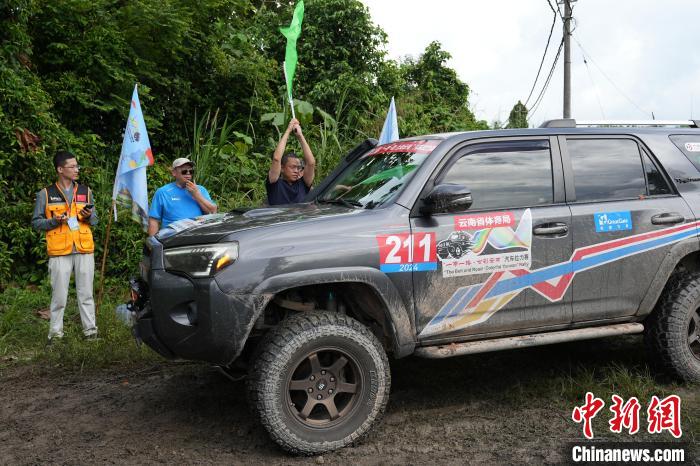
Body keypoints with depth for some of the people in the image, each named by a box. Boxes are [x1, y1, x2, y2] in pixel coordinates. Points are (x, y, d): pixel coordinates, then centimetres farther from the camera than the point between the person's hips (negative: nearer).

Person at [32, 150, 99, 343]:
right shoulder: (45, 194, 3)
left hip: (84, 249, 3)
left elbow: (95, 220, 18)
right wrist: (55, 221, -12)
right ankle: (55, 332, 11)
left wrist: (88, 216, -4)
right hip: (59, 251, -2)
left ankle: (90, 329, 12)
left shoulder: (85, 191, 13)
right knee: (59, 295, 1)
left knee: (86, 293, 6)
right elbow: (36, 222, 5)